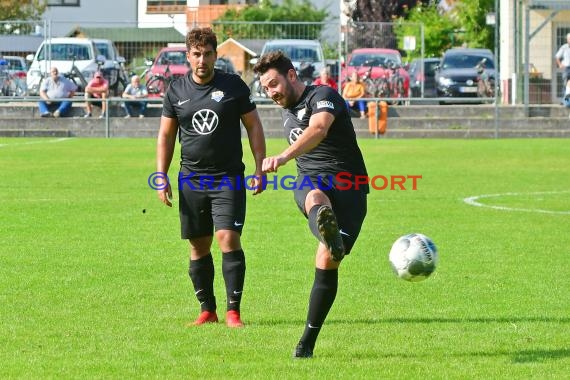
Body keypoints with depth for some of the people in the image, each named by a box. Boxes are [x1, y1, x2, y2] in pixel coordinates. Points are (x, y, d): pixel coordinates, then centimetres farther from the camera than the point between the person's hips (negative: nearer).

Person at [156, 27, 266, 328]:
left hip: (228, 178, -3)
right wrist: (161, 177, 5)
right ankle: (207, 310, 16)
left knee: (228, 239, -14)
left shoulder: (233, 86, -1)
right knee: (198, 246, 6)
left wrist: (260, 170, -1)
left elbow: (254, 127, 5)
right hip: (191, 179, 3)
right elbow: (166, 135, 12)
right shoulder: (176, 91, 5)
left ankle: (233, 311, -11)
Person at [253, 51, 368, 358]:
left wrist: (283, 157, -45)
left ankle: (307, 343, -3)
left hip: (347, 186, -5)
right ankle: (328, 230, -76)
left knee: (328, 261, -17)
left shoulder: (322, 96, -6)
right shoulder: (287, 112, 22)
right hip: (309, 182, 5)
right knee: (316, 197, -37)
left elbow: (319, 128, -29)